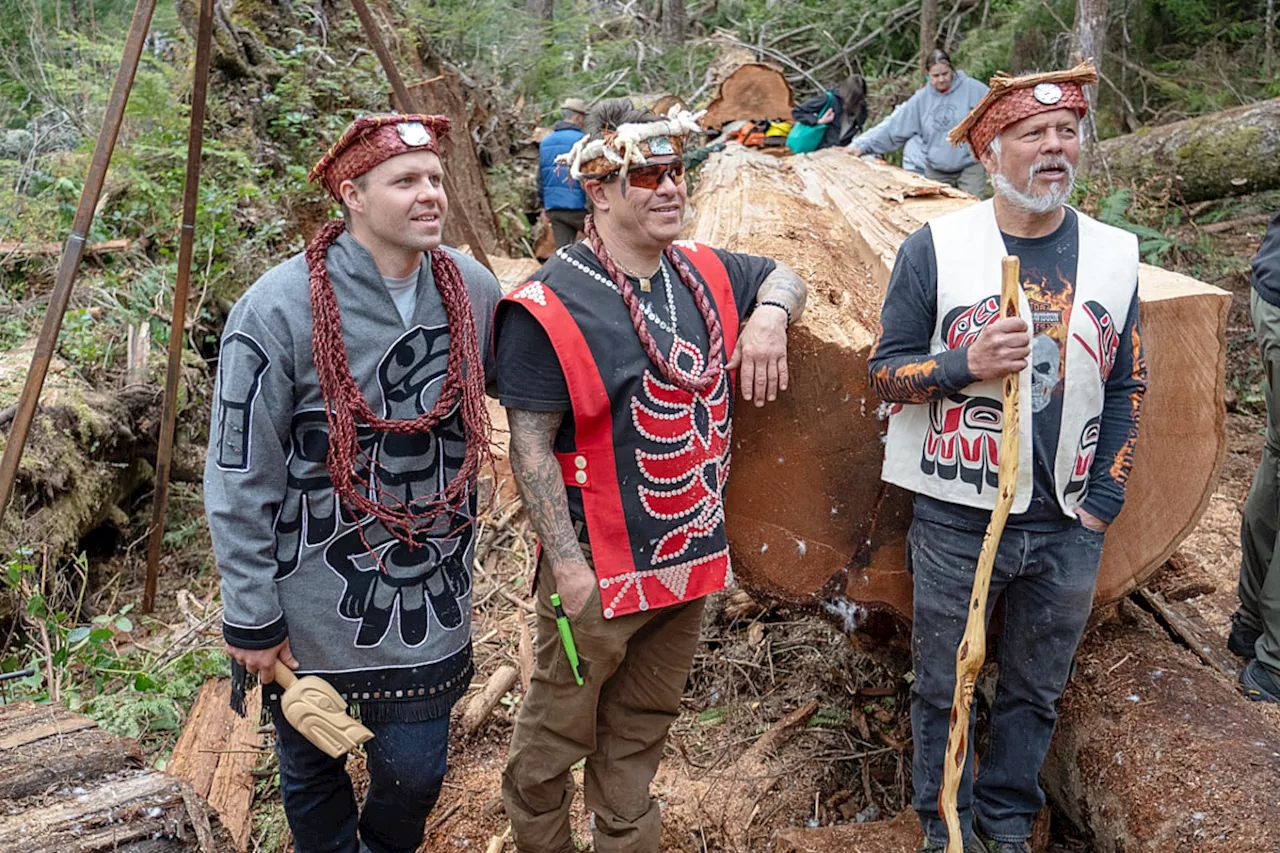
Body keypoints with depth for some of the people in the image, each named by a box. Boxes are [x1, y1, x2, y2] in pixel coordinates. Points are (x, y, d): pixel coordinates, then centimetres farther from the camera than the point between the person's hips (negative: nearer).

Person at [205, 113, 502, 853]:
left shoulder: (474, 289, -5)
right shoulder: (281, 308, -18)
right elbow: (240, 480, -13)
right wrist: (251, 619, -8)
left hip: (430, 597, 3)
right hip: (313, 608, -3)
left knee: (415, 772, 12)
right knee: (313, 772, 18)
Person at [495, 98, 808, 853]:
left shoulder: (704, 275, 3)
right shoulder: (551, 307, -17)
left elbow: (783, 276, 22)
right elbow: (531, 445, -17)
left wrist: (769, 313, -2)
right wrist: (569, 567, -18)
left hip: (688, 557, 6)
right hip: (600, 567, -6)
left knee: (643, 723, 23)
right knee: (560, 725, 13)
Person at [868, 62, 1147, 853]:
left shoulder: (1115, 254, 3)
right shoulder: (937, 247, -7)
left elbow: (1127, 390, 8)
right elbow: (886, 370, -4)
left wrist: (1103, 501, 2)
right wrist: (966, 363, -23)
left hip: (1068, 528, 3)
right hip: (957, 521, -2)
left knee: (1036, 692, 17)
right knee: (946, 690, 12)